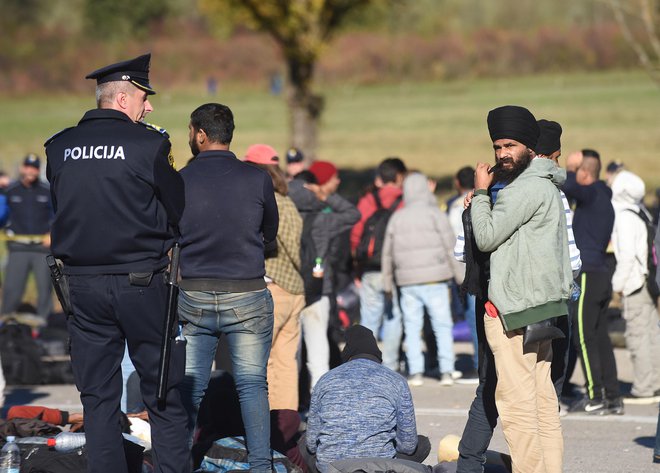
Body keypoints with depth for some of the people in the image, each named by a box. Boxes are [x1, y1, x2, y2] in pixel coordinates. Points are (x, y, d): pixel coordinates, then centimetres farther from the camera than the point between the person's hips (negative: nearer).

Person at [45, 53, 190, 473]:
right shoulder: (148, 144, -11)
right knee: (164, 396, 5)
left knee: (98, 398, 10)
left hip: (82, 283, 4)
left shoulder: (59, 147, 2)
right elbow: (180, 211, -4)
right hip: (143, 282, -4)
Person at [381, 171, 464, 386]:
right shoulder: (435, 214, -3)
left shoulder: (397, 218, 8)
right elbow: (451, 246, -4)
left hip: (407, 281, 3)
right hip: (434, 280, -3)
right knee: (442, 325, 1)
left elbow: (388, 253, 13)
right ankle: (446, 371, -5)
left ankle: (415, 372, 1)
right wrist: (460, 275, 2)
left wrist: (388, 283, 20)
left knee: (412, 327, 7)